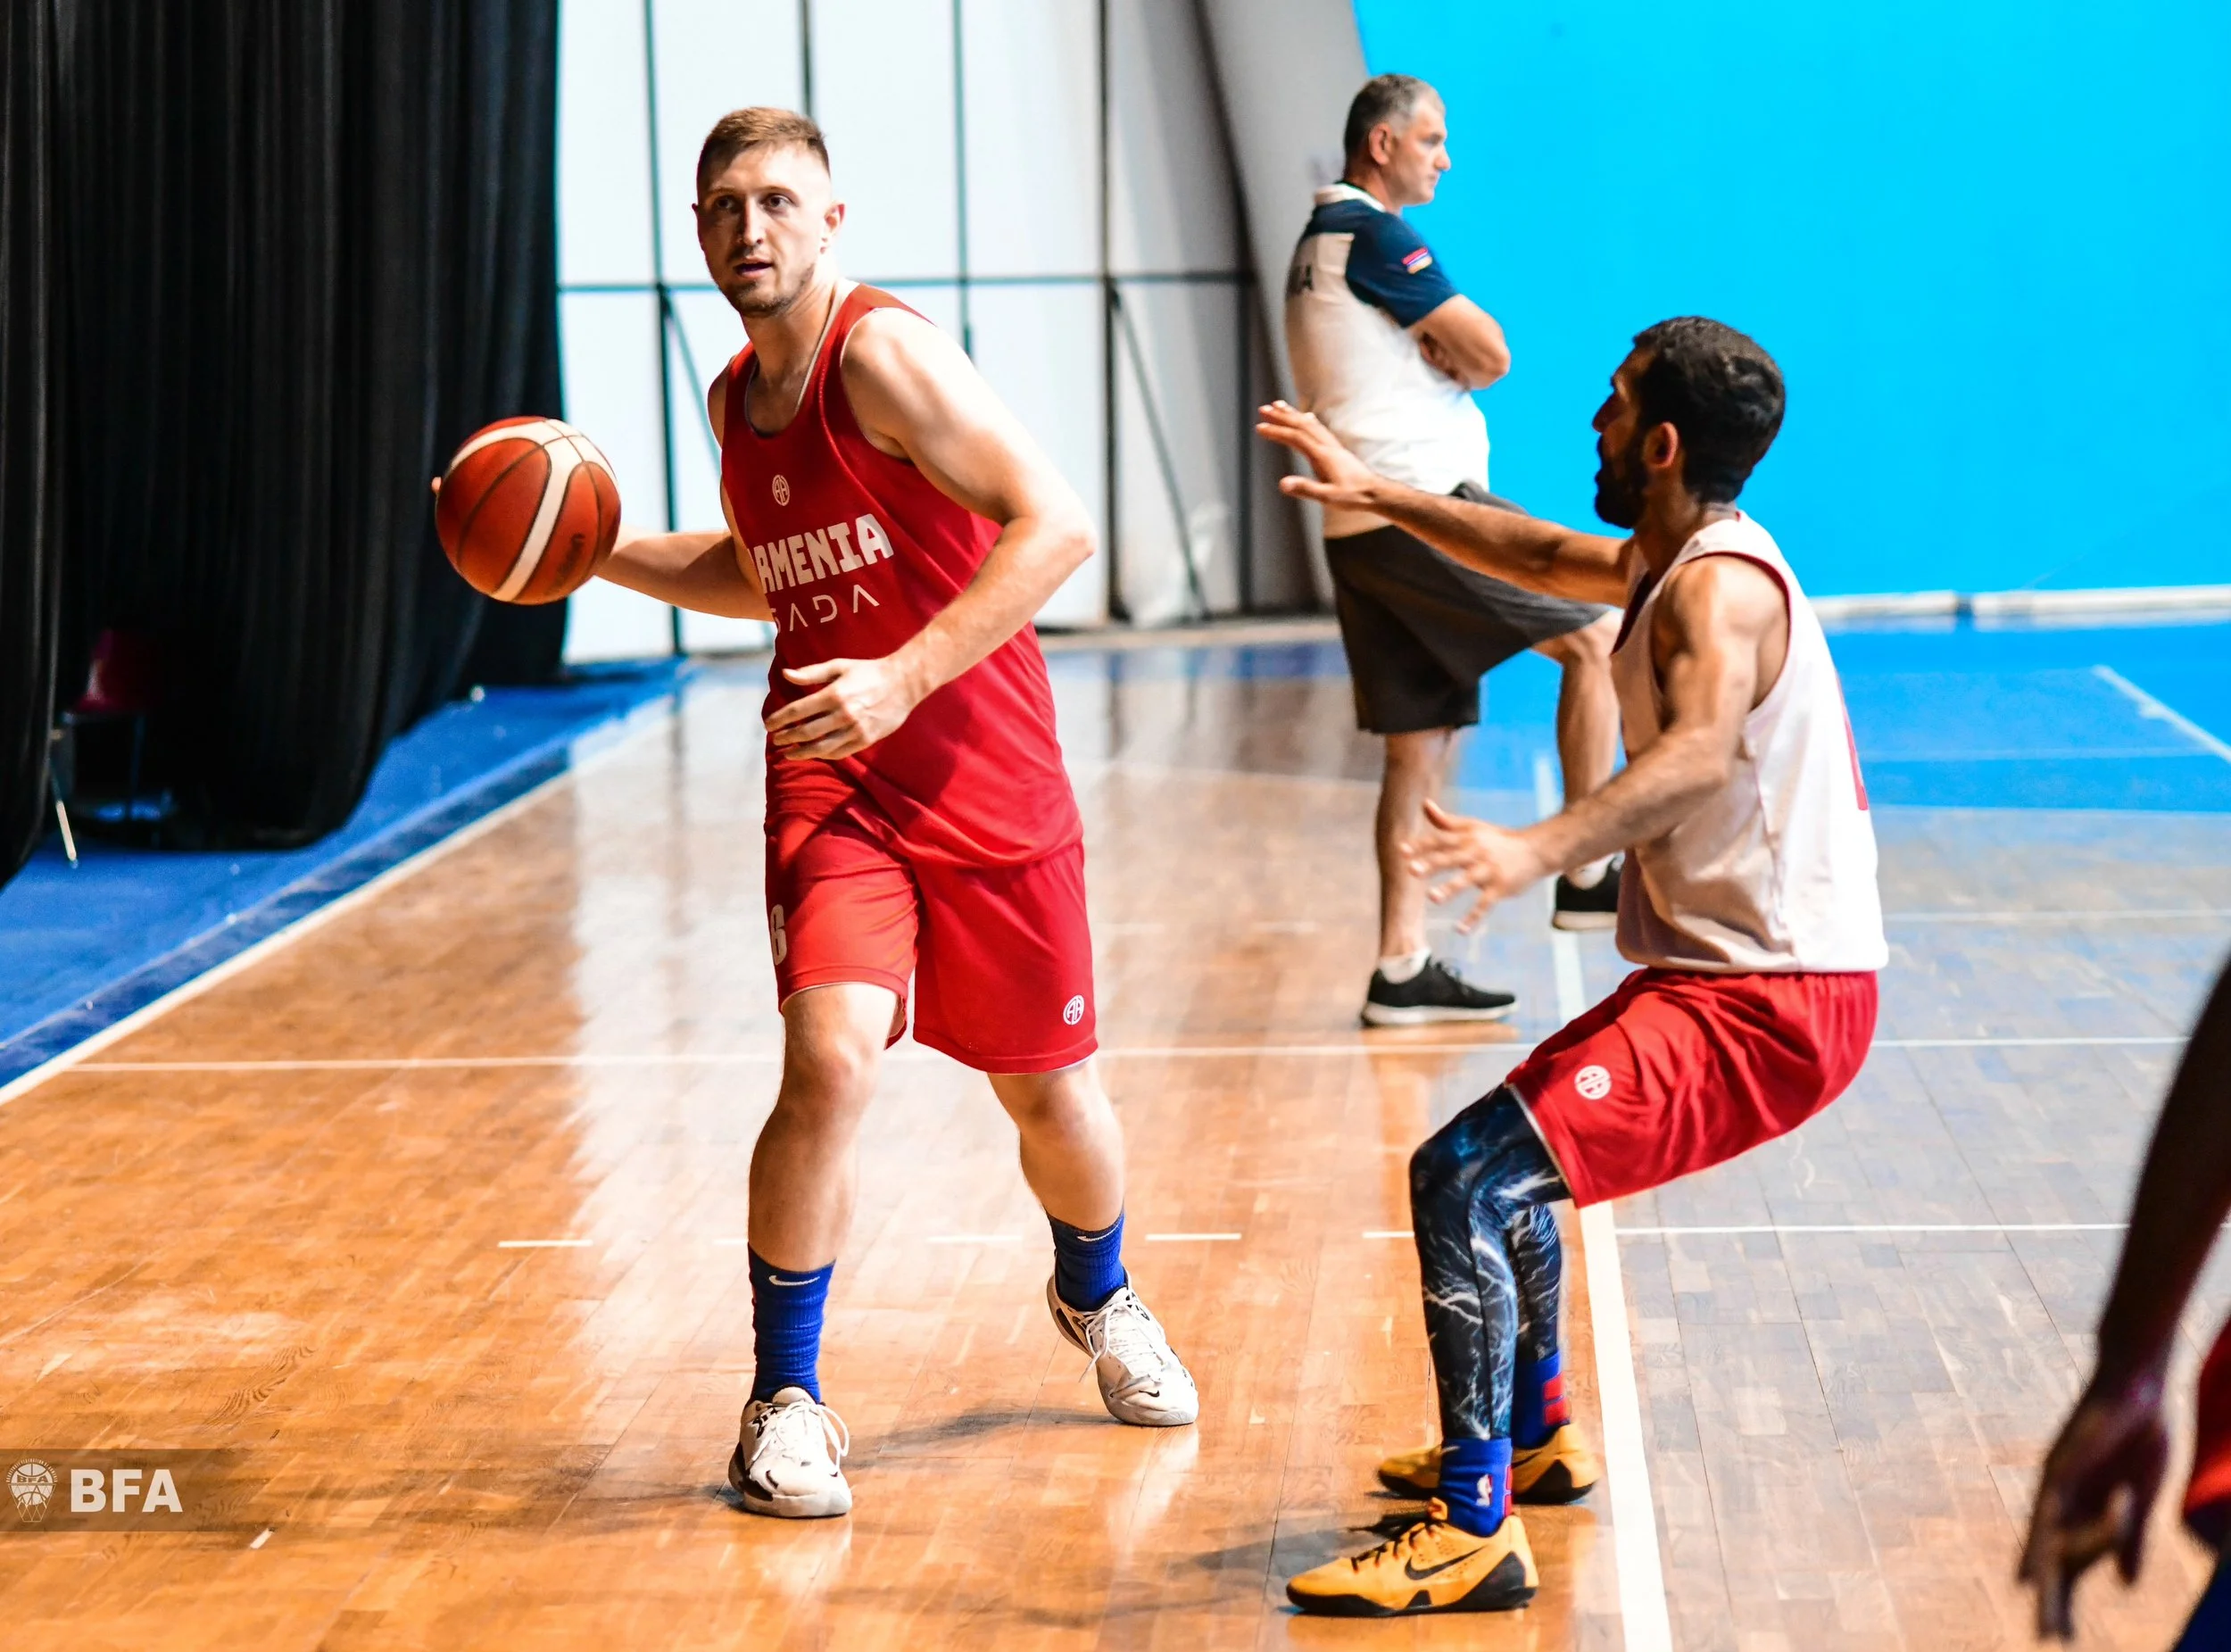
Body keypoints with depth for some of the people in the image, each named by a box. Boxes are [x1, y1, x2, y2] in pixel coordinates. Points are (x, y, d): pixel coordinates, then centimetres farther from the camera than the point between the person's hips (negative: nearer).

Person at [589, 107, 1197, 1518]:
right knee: (832, 1058, -19)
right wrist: (597, 553, 12)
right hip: (831, 775, 4)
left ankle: (1097, 1298, 44)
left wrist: (905, 677, -28)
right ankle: (785, 1402, -5)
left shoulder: (884, 352, -15)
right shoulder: (738, 397, 8)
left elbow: (1057, 524, -22)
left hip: (980, 768, -3)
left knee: (1049, 1091, 11)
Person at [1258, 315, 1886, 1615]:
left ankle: (1477, 1534, -20)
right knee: (1510, 1153, 29)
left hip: (1771, 999, -11)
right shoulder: (1676, 563, 14)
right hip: (1738, 974, 11)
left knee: (1463, 1177, -20)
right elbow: (1544, 557, 34)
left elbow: (1700, 753, -38)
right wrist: (1375, 493, 32)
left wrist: (1538, 853, -53)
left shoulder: (1718, 591, -18)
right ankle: (1537, 1435, 43)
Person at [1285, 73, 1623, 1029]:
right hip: (1420, 508, -10)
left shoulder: (1321, 240, 23)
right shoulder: (1371, 233, -9)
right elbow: (1492, 356, -10)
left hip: (1361, 528, 10)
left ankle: (1402, 970, 8)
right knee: (1596, 640, -2)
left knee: (1421, 750, 9)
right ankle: (1587, 877, 1)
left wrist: (1439, 353, 0)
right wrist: (1456, 353, 10)